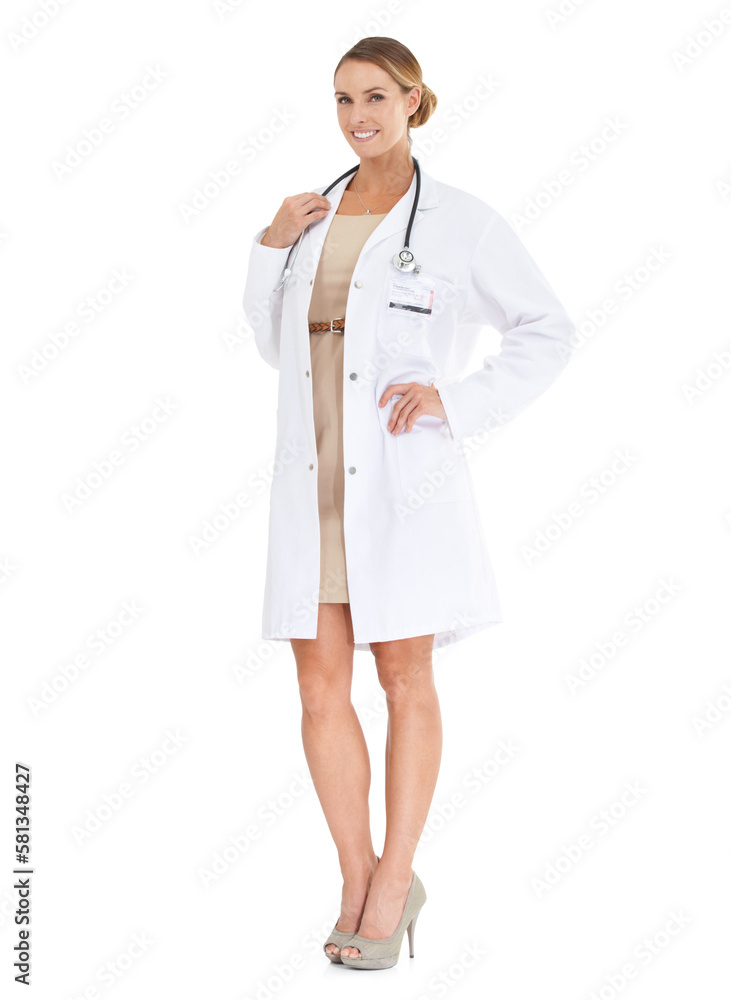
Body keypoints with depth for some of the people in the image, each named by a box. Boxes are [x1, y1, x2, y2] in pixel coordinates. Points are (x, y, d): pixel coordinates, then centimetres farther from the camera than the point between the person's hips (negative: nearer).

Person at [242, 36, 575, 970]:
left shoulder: (459, 220, -2)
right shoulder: (316, 215, 13)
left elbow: (548, 332, 1)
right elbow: (277, 345, 19)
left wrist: (457, 401, -11)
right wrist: (268, 250, 5)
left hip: (404, 480, -4)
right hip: (312, 482, 5)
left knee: (404, 678, 4)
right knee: (320, 688, 4)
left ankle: (393, 877, 17)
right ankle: (358, 881, 19)